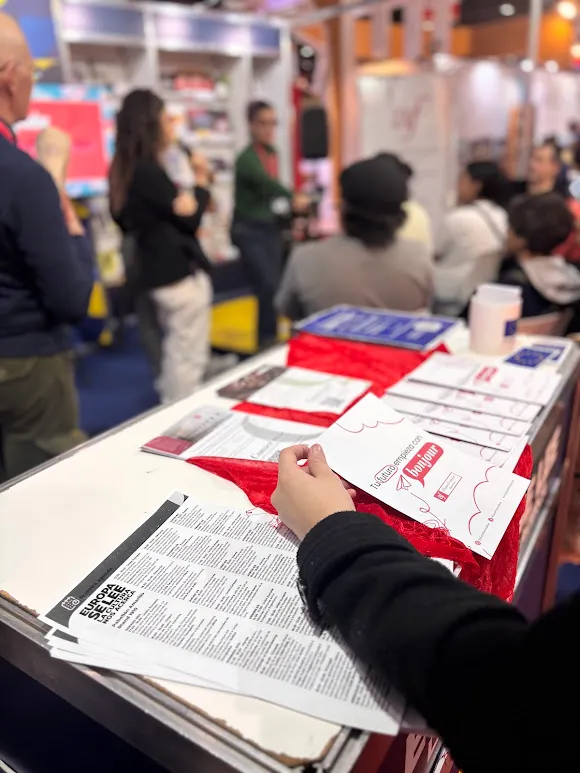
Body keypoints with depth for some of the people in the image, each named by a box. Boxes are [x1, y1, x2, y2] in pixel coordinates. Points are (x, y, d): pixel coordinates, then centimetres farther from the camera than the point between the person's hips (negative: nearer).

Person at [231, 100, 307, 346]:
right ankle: (266, 344, -1)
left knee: (271, 288, 8)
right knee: (269, 288, -13)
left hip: (271, 228, 7)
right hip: (249, 231, -7)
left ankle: (269, 341, 22)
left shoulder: (273, 153, 9)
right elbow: (265, 182, -37)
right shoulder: (246, 159, -18)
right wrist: (292, 198, -52)